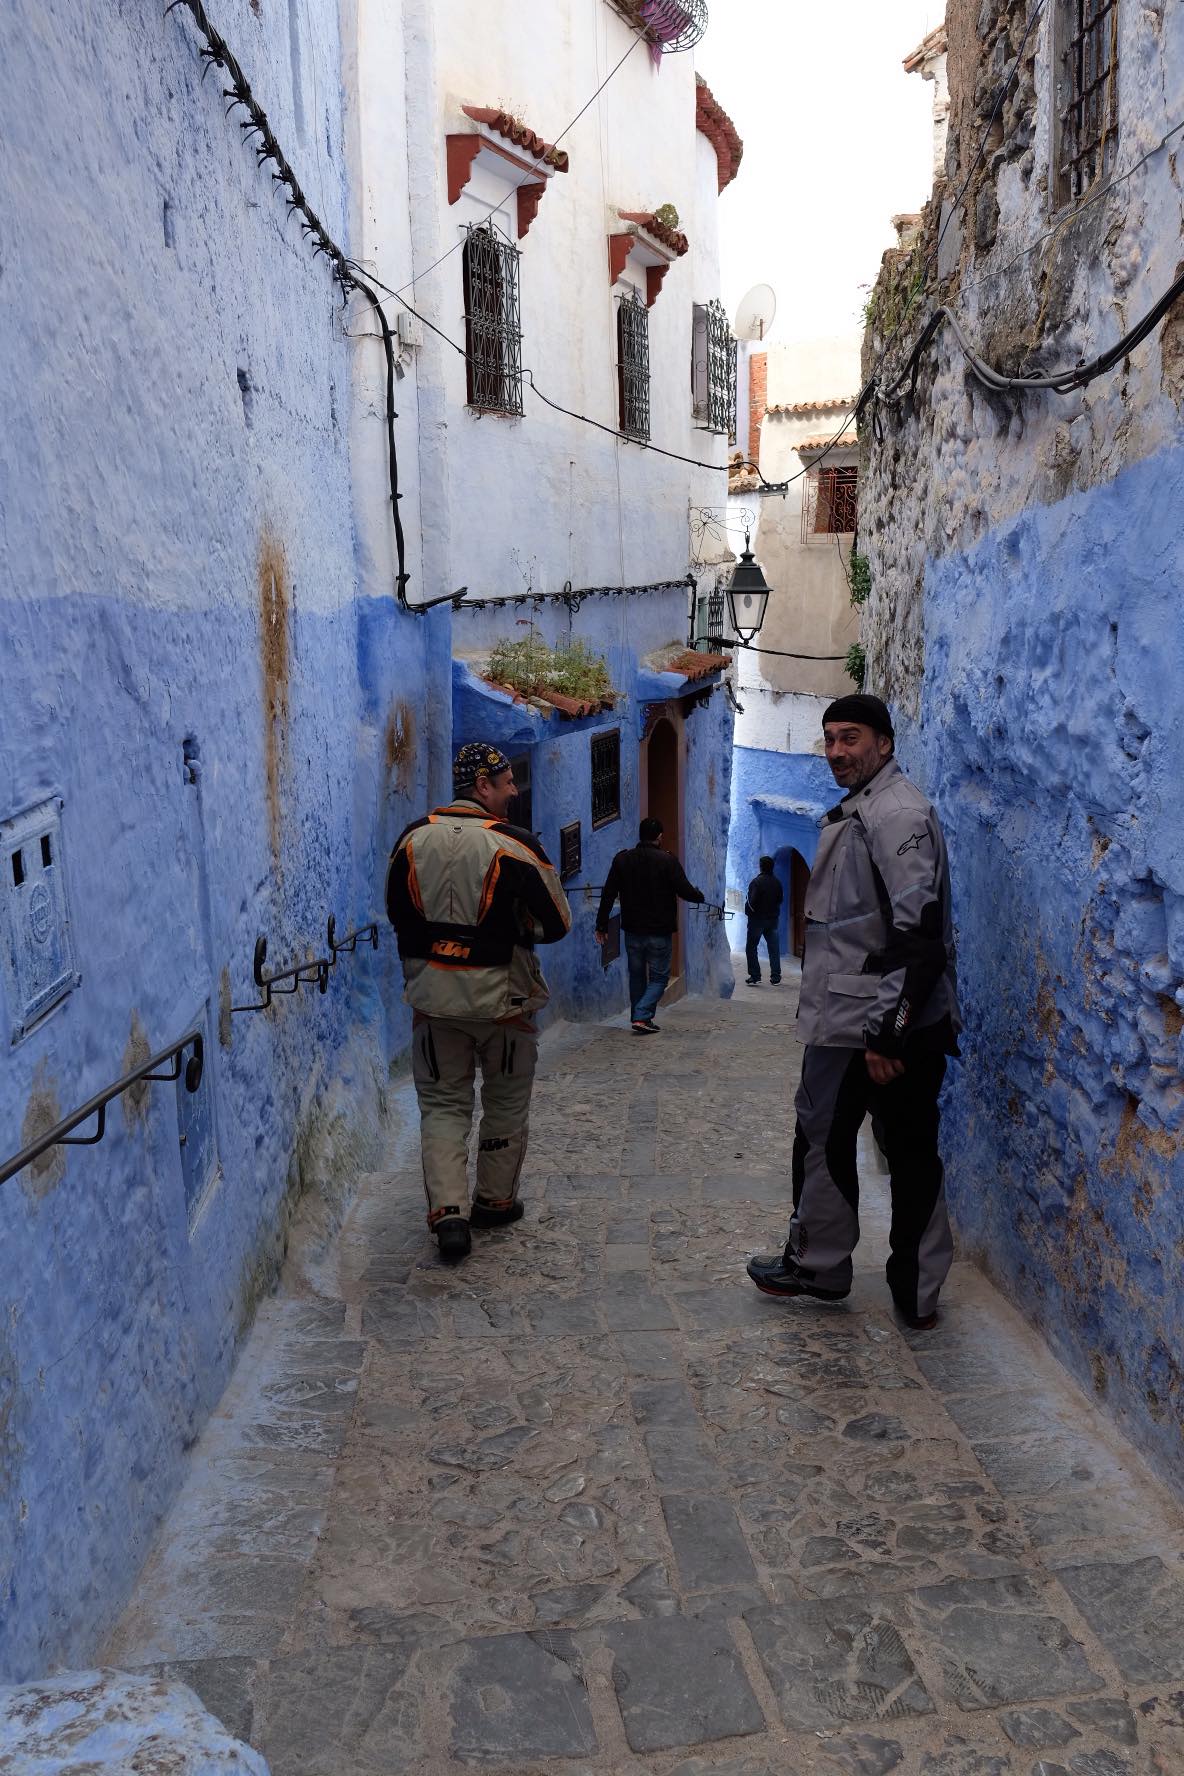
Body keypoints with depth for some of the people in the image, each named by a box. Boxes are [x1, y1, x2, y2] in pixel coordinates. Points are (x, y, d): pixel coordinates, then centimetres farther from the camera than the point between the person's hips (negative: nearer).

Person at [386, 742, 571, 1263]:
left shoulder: (413, 838, 0)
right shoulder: (514, 845, -14)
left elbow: (397, 914, 11)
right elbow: (557, 923, -9)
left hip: (433, 996, 3)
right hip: (501, 996, -3)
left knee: (442, 1104, 11)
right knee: (505, 1104, 17)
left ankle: (448, 1210, -1)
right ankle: (495, 1200, 28)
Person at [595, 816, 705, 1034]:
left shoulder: (622, 859, 2)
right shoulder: (667, 861, -10)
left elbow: (608, 895, 2)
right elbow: (685, 891, -10)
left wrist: (602, 925, 7)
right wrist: (699, 896, 13)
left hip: (632, 931, 4)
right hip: (660, 932, -4)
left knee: (636, 976, 17)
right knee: (659, 977, 6)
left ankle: (638, 1017, 21)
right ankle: (642, 1016, -11)